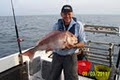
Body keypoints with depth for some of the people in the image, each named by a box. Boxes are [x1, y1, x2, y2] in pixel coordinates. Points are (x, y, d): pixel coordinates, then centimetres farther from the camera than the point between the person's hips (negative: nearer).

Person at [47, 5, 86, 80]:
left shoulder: (78, 25, -7)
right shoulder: (57, 25, 0)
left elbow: (82, 43, -5)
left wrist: (73, 46, -24)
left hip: (70, 56, -2)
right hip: (57, 55, 3)